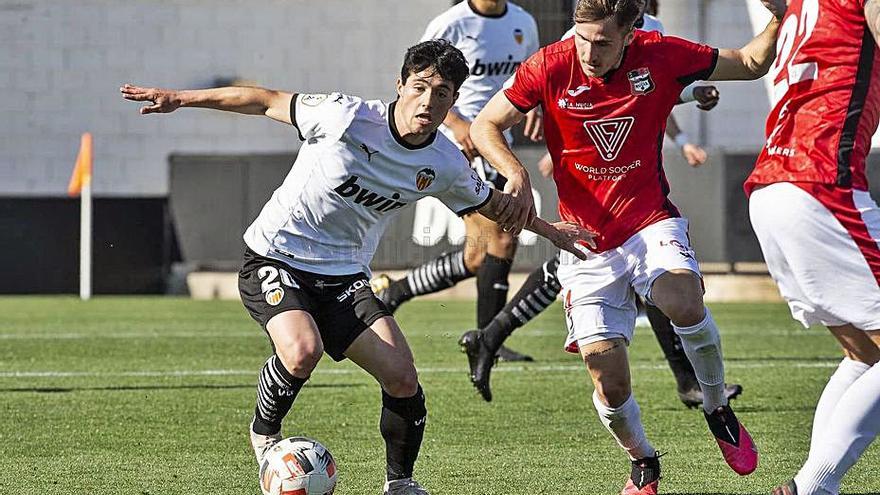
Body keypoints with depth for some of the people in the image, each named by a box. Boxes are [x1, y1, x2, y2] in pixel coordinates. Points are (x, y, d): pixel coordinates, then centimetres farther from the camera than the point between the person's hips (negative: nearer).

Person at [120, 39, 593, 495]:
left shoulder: (445, 166, -6)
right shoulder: (348, 118, -21)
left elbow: (492, 203, 16)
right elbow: (267, 102, -9)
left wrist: (550, 229, 21)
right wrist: (180, 99, -6)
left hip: (344, 276, 4)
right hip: (274, 257, -4)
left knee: (403, 378, -11)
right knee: (303, 351, -32)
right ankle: (264, 433, -1)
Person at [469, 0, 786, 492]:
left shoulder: (659, 56, -8)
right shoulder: (551, 67, -11)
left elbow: (751, 63, 4)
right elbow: (486, 126, -2)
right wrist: (517, 174, -20)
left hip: (651, 223, 0)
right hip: (587, 244, 1)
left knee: (684, 302, -34)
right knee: (610, 384, -8)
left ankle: (718, 409, -5)